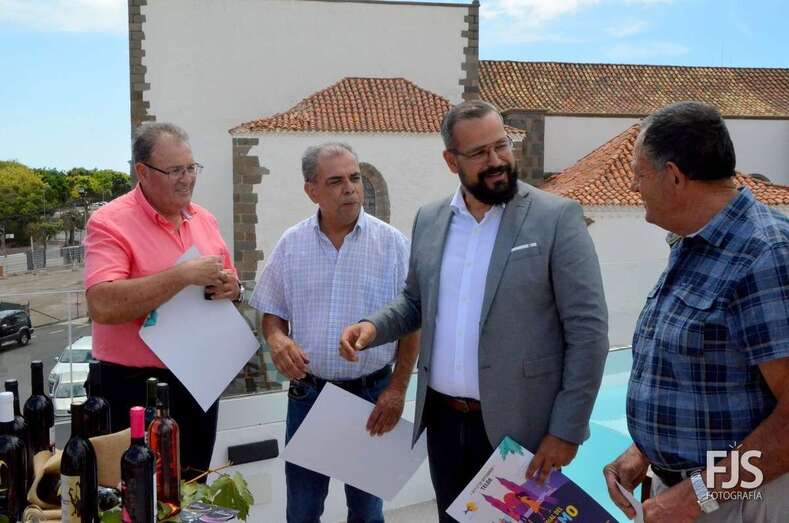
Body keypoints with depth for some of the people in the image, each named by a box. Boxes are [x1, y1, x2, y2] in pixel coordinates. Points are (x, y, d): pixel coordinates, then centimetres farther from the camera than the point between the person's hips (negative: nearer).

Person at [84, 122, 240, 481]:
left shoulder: (204, 219, 6)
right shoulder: (110, 223, -15)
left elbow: (228, 282, 15)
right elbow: (102, 306, -28)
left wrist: (231, 288, -9)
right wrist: (183, 275, -29)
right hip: (138, 385, -6)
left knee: (195, 487, 20)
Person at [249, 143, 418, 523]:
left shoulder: (392, 243, -6)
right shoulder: (291, 244, -1)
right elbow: (272, 312, 7)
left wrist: (397, 389, -8)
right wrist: (276, 338, -15)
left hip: (372, 394, -1)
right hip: (308, 393, 1)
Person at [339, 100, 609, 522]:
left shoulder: (557, 218, -10)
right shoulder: (429, 220, 5)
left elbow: (588, 331, -11)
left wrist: (566, 431, -14)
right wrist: (373, 327, -4)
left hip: (521, 427, -4)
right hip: (442, 421, 5)